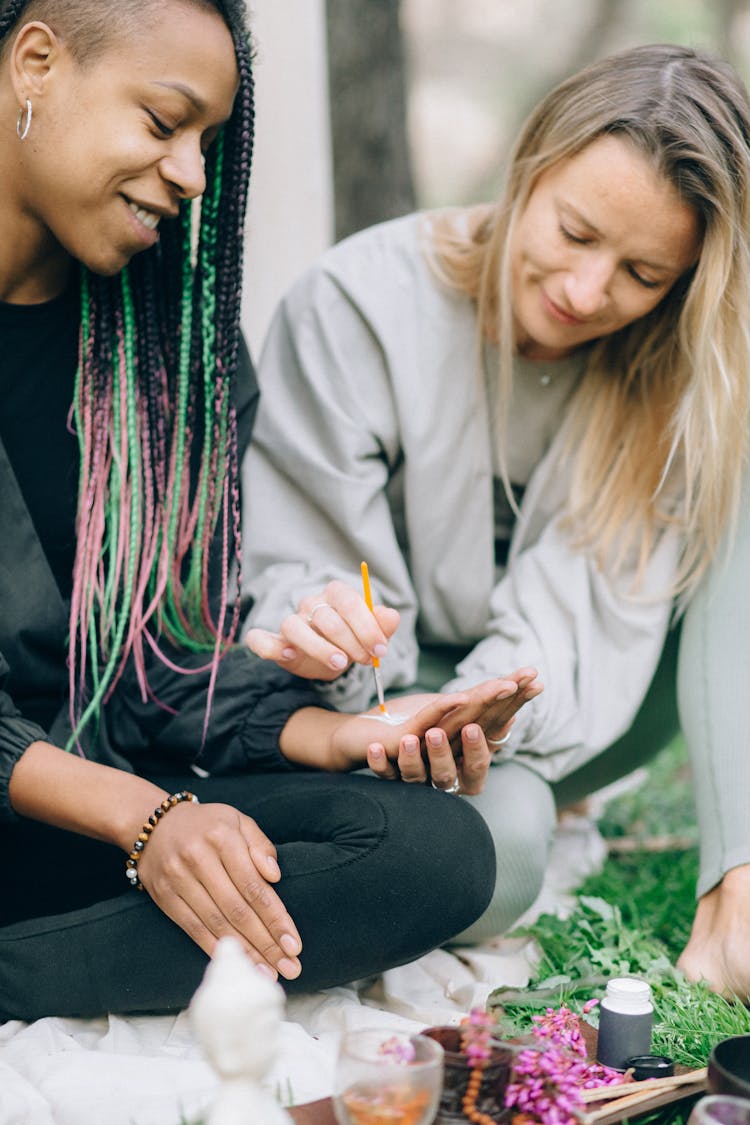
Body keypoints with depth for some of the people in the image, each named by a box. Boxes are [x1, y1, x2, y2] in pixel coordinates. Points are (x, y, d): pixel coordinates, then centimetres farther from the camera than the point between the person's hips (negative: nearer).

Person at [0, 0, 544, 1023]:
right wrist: (141, 814, -19)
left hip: (121, 802, 7)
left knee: (437, 846, -21)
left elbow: (166, 652, 9)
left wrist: (341, 737, -9)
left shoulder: (178, 350, 10)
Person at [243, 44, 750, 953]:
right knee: (490, 850, -35)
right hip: (386, 686, -3)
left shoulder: (677, 371, -14)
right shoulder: (355, 306, -20)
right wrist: (323, 643, -42)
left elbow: (584, 622, -22)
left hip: (551, 719, 3)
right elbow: (302, 579, -18)